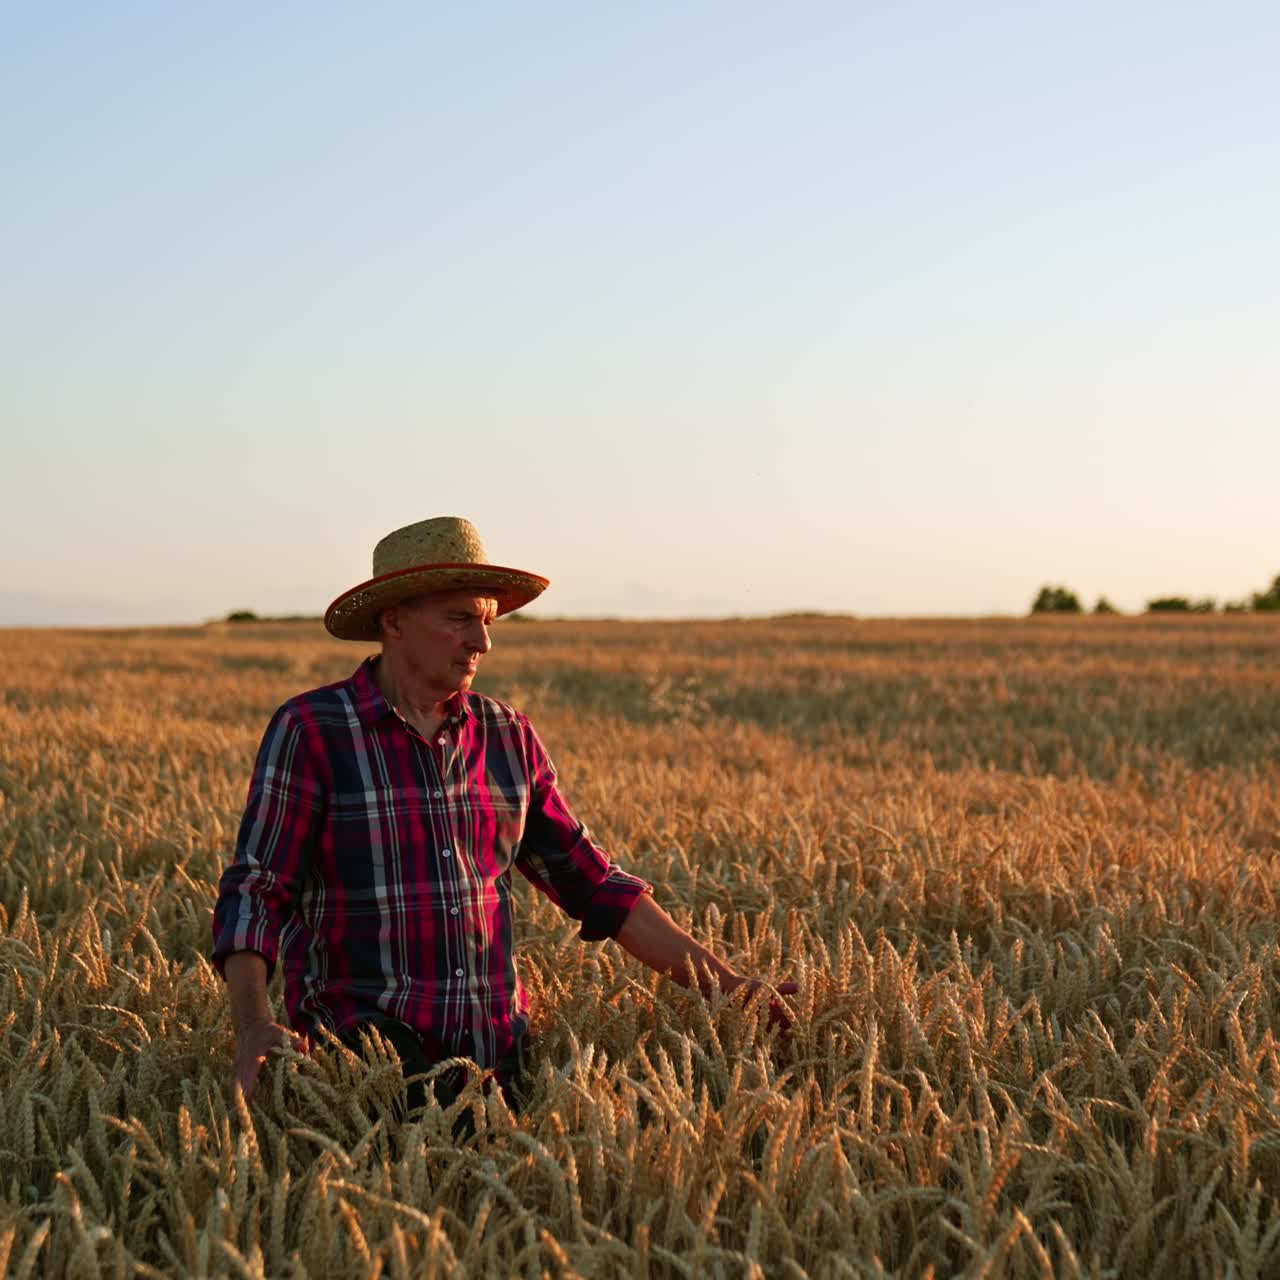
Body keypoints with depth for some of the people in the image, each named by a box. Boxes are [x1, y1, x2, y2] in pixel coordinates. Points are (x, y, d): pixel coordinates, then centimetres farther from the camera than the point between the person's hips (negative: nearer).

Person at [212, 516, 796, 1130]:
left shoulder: (508, 736, 12)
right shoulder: (311, 731, -3)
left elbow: (591, 882, 17)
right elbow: (254, 892, -6)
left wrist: (720, 980, 12)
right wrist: (254, 1026, -24)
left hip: (497, 1046, 5)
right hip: (368, 1039, -4)